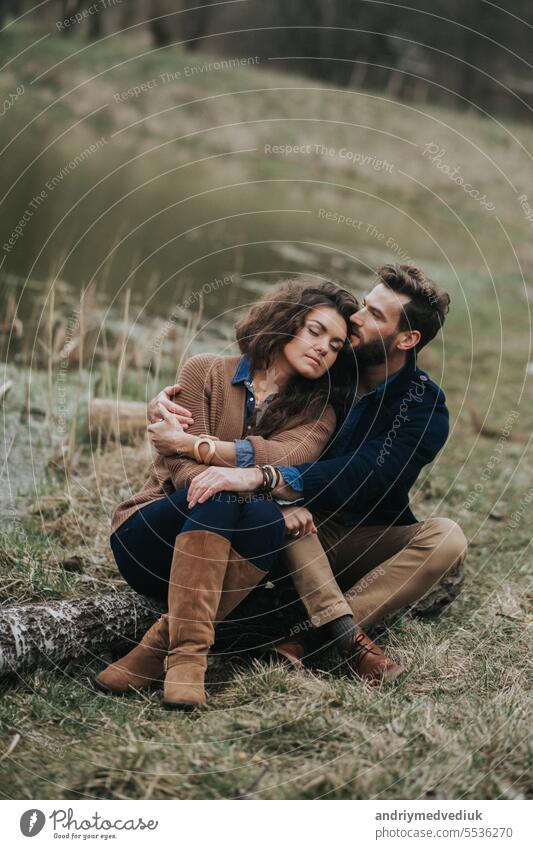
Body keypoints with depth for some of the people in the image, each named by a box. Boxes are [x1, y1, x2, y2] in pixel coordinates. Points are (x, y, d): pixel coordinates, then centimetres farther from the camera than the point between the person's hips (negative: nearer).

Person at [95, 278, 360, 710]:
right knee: (218, 492, -33)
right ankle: (188, 650, -39)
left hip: (222, 560, 2)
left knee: (267, 516, -32)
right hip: (151, 539, -2)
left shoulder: (317, 413, 10)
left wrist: (196, 446, -24)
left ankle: (161, 645, -30)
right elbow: (181, 468, -10)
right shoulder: (207, 372, 3)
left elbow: (285, 457, -14)